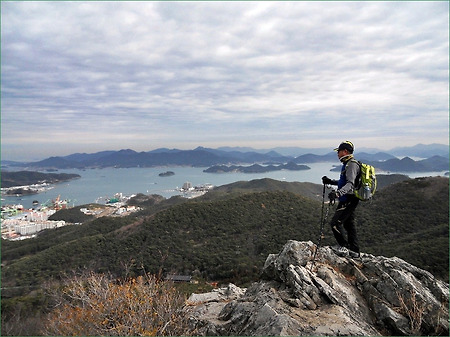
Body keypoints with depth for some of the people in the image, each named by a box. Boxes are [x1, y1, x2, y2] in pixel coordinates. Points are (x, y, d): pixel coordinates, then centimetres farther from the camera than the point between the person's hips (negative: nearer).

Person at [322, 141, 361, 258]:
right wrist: (330, 181, 20)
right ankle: (354, 251, 24)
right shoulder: (347, 164, 16)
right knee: (349, 224, 15)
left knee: (335, 223, -11)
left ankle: (344, 247, -1)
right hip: (348, 200, 11)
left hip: (348, 200, -11)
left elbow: (350, 184, -30)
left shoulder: (352, 165, -17)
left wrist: (338, 193, -44)